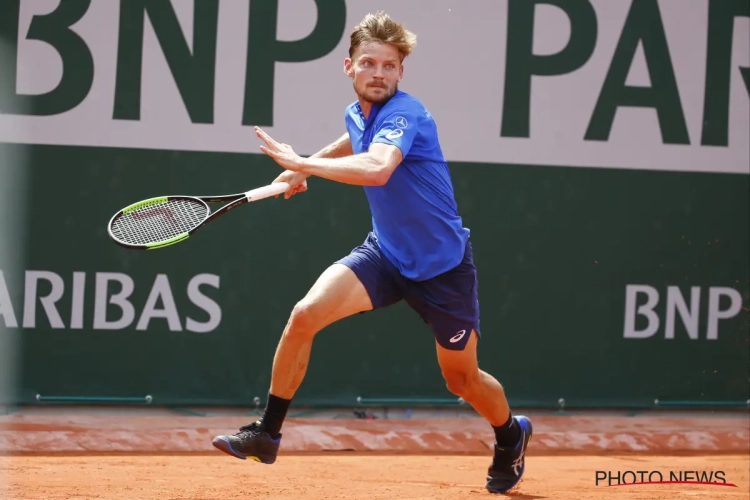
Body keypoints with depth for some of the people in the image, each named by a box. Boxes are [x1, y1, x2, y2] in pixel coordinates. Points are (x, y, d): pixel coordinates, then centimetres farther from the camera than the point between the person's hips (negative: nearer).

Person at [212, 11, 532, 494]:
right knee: (305, 314, -18)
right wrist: (304, 170, 22)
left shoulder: (405, 113, -23)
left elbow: (377, 168, -45)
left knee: (462, 380, 8)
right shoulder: (358, 114, 0)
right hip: (386, 253, 6)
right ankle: (267, 432, -7)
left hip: (442, 264, -5)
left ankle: (511, 435, 42)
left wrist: (302, 162, -39)